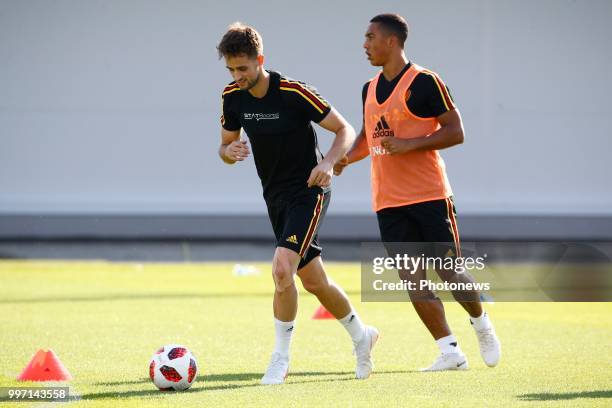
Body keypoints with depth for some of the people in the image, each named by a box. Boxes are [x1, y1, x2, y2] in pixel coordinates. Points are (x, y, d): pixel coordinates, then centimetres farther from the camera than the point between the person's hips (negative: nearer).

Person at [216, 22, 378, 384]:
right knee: (314, 281, 12)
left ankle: (281, 359, -11)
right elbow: (226, 146, 11)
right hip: (276, 197, 7)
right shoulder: (233, 97, -2)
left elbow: (345, 130, -11)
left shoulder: (295, 93, -19)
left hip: (308, 192, -7)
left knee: (282, 268, -23)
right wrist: (230, 152, -13)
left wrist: (328, 163, -28)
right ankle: (361, 336, 34)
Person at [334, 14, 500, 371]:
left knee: (449, 273, 0)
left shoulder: (424, 82, -9)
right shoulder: (370, 89, 13)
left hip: (430, 195, -6)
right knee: (413, 282, -3)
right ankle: (450, 352, 2)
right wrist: (346, 158, 6)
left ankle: (482, 325, 27)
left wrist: (409, 144, -21)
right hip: (389, 203, 6)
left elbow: (455, 132, -11)